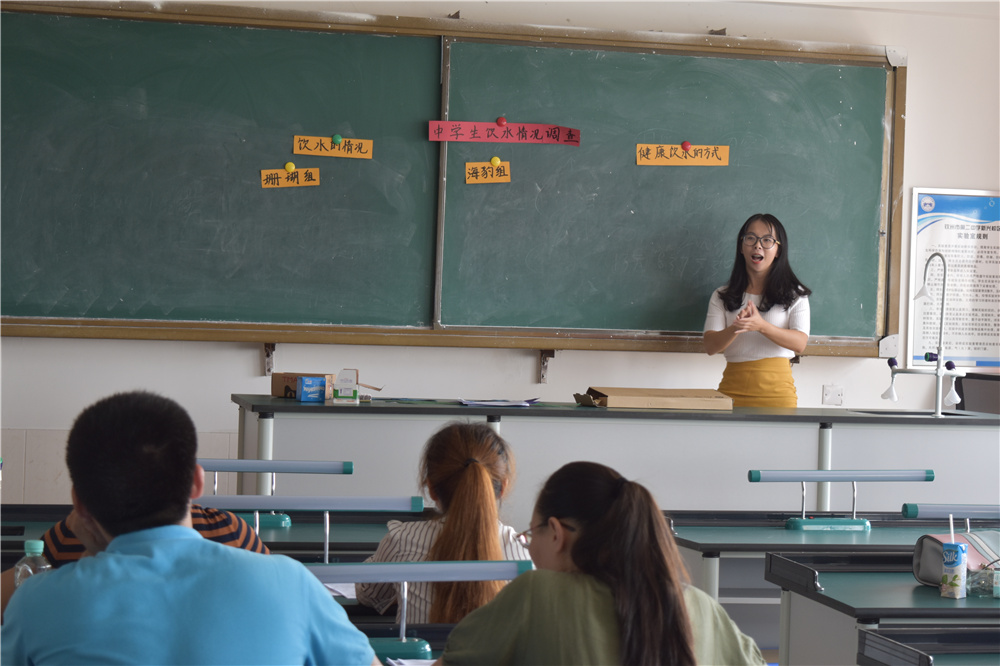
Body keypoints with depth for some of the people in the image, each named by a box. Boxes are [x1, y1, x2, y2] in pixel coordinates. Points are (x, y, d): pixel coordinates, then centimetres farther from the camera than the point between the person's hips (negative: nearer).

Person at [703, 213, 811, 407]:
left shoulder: (794, 295, 9)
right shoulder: (722, 297, 13)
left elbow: (800, 343, -6)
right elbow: (710, 346, 1)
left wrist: (761, 326, -23)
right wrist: (735, 329, -20)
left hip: (776, 389, -1)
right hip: (733, 388, 1)